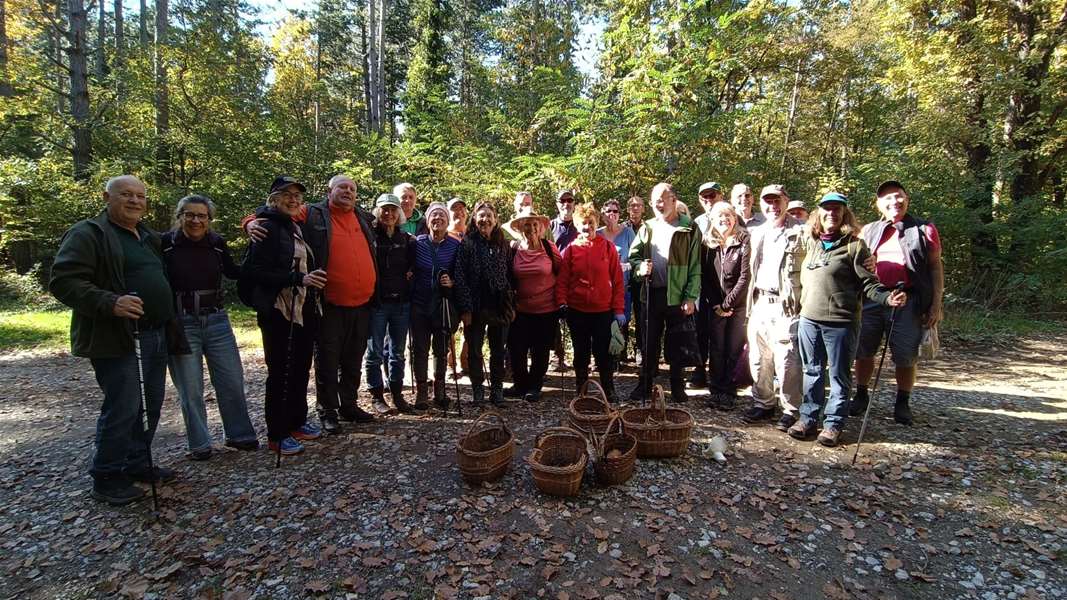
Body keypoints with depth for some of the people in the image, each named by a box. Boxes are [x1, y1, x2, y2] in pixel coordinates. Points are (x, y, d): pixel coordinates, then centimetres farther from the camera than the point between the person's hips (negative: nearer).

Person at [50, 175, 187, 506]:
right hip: (117, 339, -8)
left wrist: (170, 328, 22)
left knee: (151, 406, 12)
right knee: (123, 407, -6)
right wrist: (110, 303, -29)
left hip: (155, 336, 8)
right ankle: (107, 479, 10)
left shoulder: (149, 238, 19)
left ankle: (136, 464, 27)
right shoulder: (88, 234, -6)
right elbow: (64, 281, -16)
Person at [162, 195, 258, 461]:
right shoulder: (164, 244, -6)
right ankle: (199, 444, 21)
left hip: (216, 320, 3)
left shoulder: (217, 243, 3)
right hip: (181, 324, -3)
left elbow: (233, 272, 18)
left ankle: (239, 435, 24)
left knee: (232, 380, 8)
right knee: (190, 388, 5)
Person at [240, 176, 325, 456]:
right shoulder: (268, 228, -9)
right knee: (281, 373, 0)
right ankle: (277, 435, 11)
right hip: (280, 313, -8)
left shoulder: (296, 228, 16)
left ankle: (297, 422, 28)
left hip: (305, 311, 8)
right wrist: (299, 278, -23)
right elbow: (257, 272, -18)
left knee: (301, 369, 14)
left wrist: (313, 280, 9)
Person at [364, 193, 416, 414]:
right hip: (376, 302, -3)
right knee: (375, 352, 4)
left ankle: (397, 394, 22)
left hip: (401, 302, 4)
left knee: (397, 352, 11)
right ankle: (377, 396, 15)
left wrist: (409, 274, 0)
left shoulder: (407, 239, 8)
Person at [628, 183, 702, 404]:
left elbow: (695, 267, -6)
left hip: (677, 296, -3)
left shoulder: (689, 229, -3)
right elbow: (633, 255, 15)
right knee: (649, 343, 11)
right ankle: (645, 385, 22)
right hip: (651, 294, 4)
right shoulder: (647, 228, 10)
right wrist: (639, 267, -9)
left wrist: (691, 297, -13)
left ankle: (678, 387, 20)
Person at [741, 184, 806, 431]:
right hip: (759, 302, 6)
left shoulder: (800, 231, -3)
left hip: (786, 306, -6)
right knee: (758, 358, 10)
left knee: (786, 361, -5)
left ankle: (791, 410, 8)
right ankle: (763, 403, 23)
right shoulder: (756, 233, 15)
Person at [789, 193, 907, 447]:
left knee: (839, 375, 5)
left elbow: (867, 282, -6)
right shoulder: (811, 243, 12)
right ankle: (808, 417, 22)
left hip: (841, 322, -4)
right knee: (812, 372, 13)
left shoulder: (855, 245, -3)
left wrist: (887, 298, -22)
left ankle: (833, 423, 15)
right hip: (808, 320, 5)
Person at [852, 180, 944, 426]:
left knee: (906, 357, 5)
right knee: (863, 351, 9)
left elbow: (936, 267, 4)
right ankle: (861, 396, 25)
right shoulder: (868, 231, 13)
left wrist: (936, 304, -2)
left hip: (908, 302, -2)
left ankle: (902, 403, 22)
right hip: (871, 299, 3)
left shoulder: (924, 230, 5)